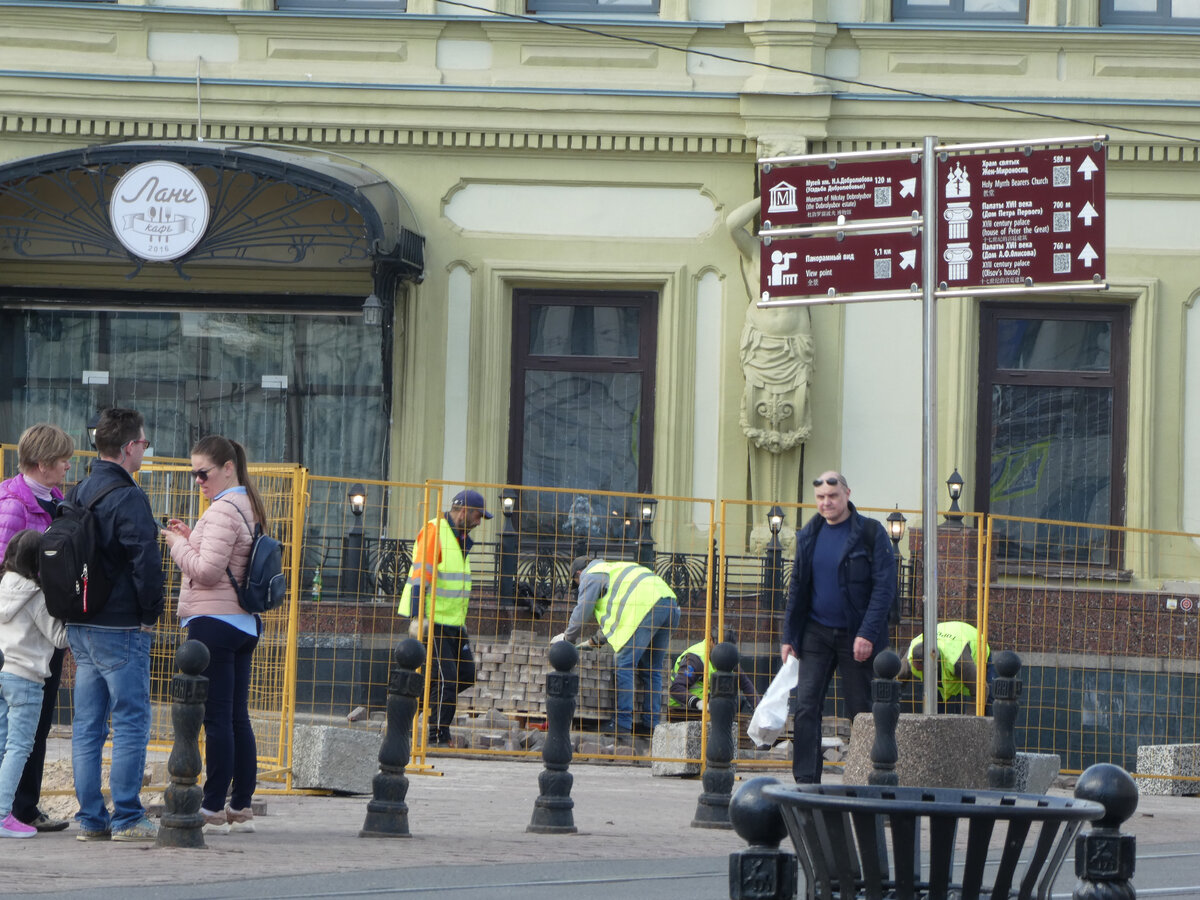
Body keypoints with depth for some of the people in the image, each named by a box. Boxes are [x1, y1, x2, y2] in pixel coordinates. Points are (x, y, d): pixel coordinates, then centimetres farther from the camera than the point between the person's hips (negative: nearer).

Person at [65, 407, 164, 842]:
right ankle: (127, 818, -3)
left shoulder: (76, 494, 10)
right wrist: (150, 615, -8)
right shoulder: (128, 497, -15)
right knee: (131, 723, -2)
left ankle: (90, 818, 10)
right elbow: (146, 561, -21)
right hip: (120, 628, -8)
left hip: (78, 626, 8)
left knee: (88, 725, 9)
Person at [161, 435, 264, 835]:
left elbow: (207, 572, -19)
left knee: (217, 718, -8)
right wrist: (192, 538, 11)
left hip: (213, 622, -10)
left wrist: (178, 544, -4)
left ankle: (213, 809, -8)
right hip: (244, 623, 10)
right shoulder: (249, 507, 16)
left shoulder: (223, 509, -14)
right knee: (238, 717, 10)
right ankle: (241, 806, 12)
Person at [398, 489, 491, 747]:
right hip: (431, 620, -9)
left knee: (466, 674, 7)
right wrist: (417, 617, -26)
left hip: (452, 622, 9)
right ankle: (438, 736, -3)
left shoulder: (460, 538, 17)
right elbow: (420, 576, -20)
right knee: (446, 679, -10)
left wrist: (461, 620, 26)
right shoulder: (434, 531, -13)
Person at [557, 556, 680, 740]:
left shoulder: (590, 576, 13)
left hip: (647, 607, -9)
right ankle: (651, 724, 12)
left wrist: (568, 637, 25)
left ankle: (622, 724, -12)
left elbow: (581, 613, 9)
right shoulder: (611, 569, 40)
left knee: (625, 665, -7)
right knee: (651, 669, 14)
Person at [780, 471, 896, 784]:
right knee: (805, 706, -6)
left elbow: (885, 587, -10)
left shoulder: (870, 533, -6)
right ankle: (806, 781, -5)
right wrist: (789, 635, 8)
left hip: (856, 637, -4)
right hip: (816, 634, 4)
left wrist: (867, 634, -18)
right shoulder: (809, 535, 9)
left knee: (860, 711, 2)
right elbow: (797, 588, 15)